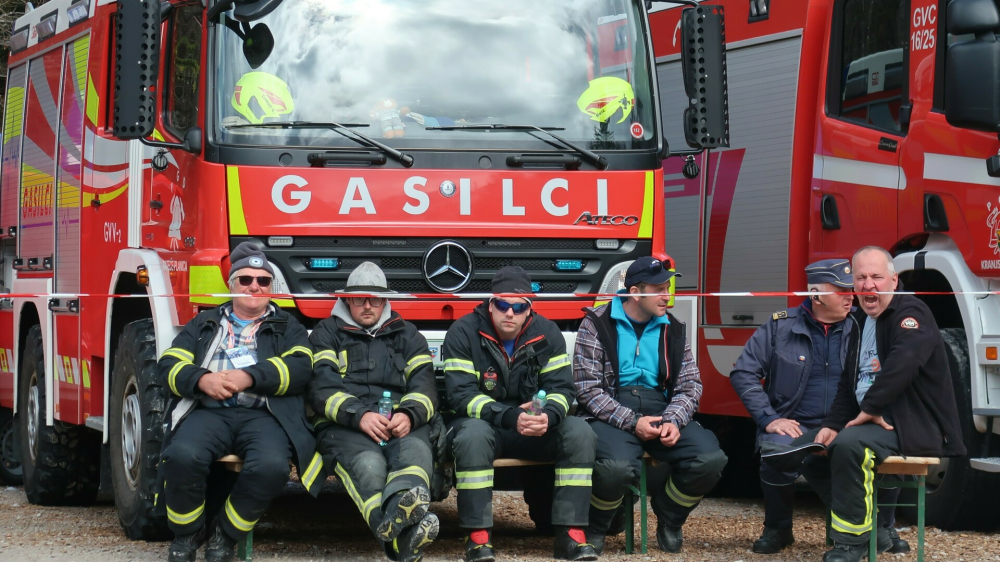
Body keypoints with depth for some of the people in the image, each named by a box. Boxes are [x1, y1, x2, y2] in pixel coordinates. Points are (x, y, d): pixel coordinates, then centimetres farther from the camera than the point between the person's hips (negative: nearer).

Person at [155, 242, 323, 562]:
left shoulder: (287, 326, 21)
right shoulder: (204, 324, 27)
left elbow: (300, 367, 1)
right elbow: (169, 364, 14)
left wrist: (250, 377, -13)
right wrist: (201, 380, -8)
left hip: (262, 415, -1)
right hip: (208, 412, 1)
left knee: (271, 465, -35)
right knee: (184, 455, -33)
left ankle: (225, 535, -11)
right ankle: (186, 534, -8)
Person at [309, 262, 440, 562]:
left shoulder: (407, 334, 28)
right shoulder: (327, 333, 21)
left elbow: (423, 384, 14)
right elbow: (322, 387, 4)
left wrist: (409, 415, -11)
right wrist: (359, 416, -15)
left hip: (403, 423, 2)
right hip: (345, 425, -2)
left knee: (416, 452, -38)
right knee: (368, 464, -39)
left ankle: (396, 518, -72)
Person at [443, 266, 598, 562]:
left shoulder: (546, 333, 0)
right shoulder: (464, 333, -11)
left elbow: (561, 387, -4)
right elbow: (461, 394, -18)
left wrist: (549, 416, -29)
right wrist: (509, 417, -33)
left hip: (534, 430, 4)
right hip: (481, 421, -3)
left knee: (579, 432, -22)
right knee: (474, 434, -39)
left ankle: (570, 535, -24)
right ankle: (477, 537, -35)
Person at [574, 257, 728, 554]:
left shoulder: (672, 330, 13)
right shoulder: (597, 324, -2)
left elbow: (690, 385, 9)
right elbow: (587, 388, -8)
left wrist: (673, 421, -12)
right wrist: (631, 423, -17)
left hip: (661, 411, 5)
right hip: (611, 414, -4)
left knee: (710, 458, -22)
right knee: (617, 466, -37)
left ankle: (669, 519, 7)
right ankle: (596, 527, -3)